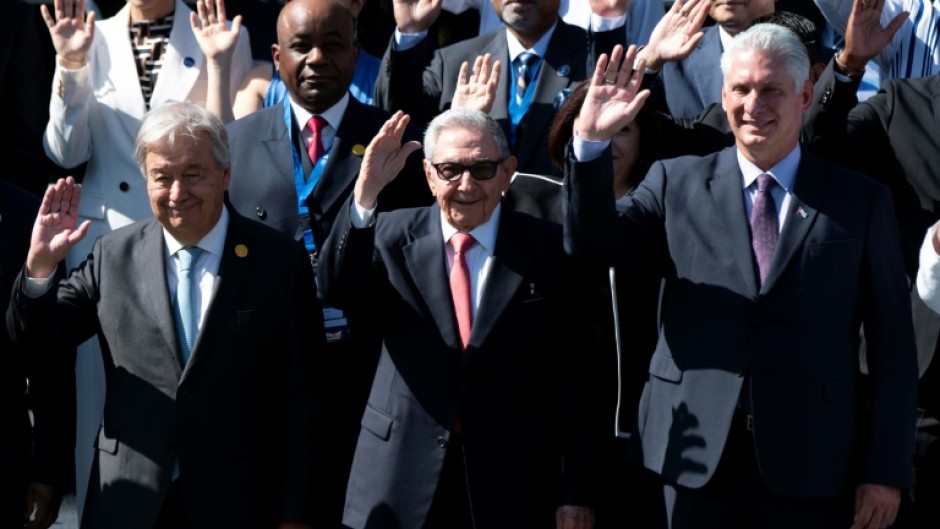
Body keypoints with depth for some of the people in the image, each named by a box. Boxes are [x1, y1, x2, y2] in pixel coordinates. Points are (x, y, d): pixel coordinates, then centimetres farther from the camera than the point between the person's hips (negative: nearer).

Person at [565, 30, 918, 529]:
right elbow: (594, 244, -2)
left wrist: (886, 470, -2)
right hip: (698, 454, 1)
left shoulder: (861, 200, 5)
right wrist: (591, 142, -16)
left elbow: (893, 342, 3)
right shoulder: (677, 182, 9)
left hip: (812, 466, -1)